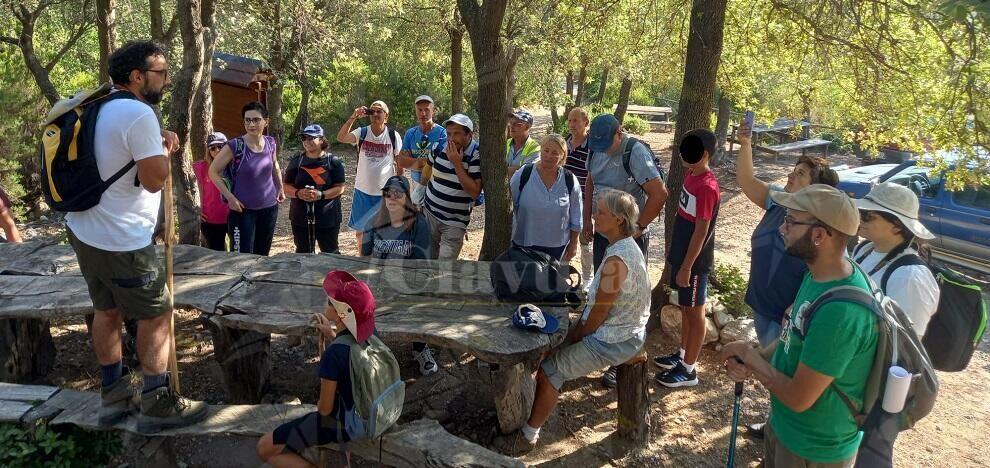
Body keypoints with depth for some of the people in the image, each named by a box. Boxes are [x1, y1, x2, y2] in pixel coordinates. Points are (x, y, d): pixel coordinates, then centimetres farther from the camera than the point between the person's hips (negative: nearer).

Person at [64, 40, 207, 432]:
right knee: (157, 313, 2)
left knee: (107, 309, 17)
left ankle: (113, 396, 28)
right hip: (122, 239, -10)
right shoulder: (139, 114, -21)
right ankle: (158, 404, 9)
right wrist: (165, 149, -3)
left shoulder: (101, 107, 10)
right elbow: (155, 179, -21)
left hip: (84, 228, 10)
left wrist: (158, 137, 13)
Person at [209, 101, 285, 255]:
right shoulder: (235, 146, -15)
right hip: (243, 210, -5)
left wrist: (280, 189, 14)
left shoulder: (270, 143, -1)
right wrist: (230, 197, -14)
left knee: (262, 256, 16)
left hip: (269, 208, 5)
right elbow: (213, 171, -7)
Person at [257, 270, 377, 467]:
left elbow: (325, 409, -19)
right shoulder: (370, 331, -11)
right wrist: (333, 335, 4)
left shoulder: (333, 354, -32)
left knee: (264, 449, 6)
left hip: (343, 423, -7)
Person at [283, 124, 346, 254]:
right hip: (301, 217, 3)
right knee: (303, 252, 14)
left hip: (328, 217, -3)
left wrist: (321, 195, -23)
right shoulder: (296, 161, 4)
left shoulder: (333, 161, -5)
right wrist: (298, 193, -18)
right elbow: (286, 186, 4)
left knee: (330, 251, 10)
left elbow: (340, 188, -8)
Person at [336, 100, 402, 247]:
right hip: (363, 191, 1)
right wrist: (353, 117, -29)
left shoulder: (394, 136, -6)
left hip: (385, 192, -1)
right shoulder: (362, 133, -5)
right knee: (360, 230, 13)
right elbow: (340, 138, -22)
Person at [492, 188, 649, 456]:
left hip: (613, 341, -10)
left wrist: (578, 334, -5)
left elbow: (597, 317, -22)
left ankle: (528, 437, 5)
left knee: (549, 372, -8)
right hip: (623, 330, 10)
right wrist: (579, 327, 8)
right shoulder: (627, 245, 3)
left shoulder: (616, 262, -29)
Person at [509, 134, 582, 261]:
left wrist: (573, 244, 6)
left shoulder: (570, 181, -4)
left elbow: (576, 220, 4)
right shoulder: (522, 175, -8)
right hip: (523, 244, -1)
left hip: (557, 247, 1)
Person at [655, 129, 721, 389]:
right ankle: (682, 355, 36)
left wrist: (686, 267, -20)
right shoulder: (691, 177, 4)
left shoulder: (707, 187, -24)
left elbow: (701, 232, -23)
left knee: (695, 313, 4)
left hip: (694, 262, -9)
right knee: (685, 308, 20)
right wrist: (673, 250, 19)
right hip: (682, 255, 9)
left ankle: (688, 370, 15)